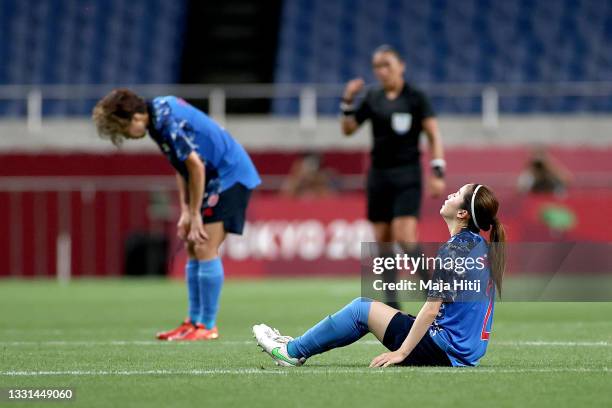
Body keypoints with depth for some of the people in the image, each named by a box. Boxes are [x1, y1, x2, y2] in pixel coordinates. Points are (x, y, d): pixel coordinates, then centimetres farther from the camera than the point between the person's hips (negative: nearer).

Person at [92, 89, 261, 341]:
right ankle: (194, 321, 12)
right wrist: (186, 212, 8)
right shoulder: (159, 111, 7)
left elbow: (196, 166, -22)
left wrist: (194, 215, -15)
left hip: (230, 176, -10)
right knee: (194, 250, 9)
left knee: (205, 250, -11)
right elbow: (182, 167, 13)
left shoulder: (169, 123, -23)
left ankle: (207, 327, -7)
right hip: (216, 178, 10)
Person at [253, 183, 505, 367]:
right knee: (364, 309, 19)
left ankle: (293, 351, 15)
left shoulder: (453, 250, -18)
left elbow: (431, 309, -21)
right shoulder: (481, 245, 9)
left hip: (446, 352, -9)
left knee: (361, 309, 2)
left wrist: (401, 352, -17)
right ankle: (299, 346, 29)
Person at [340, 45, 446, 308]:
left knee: (405, 237, -19)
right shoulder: (372, 98, 8)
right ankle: (391, 302, 12)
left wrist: (437, 172, -12)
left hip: (407, 175, -5)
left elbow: (434, 136, -4)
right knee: (382, 240, 4)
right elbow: (348, 129, 13)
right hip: (379, 175, 5)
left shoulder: (415, 98, -4)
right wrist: (347, 101, -2)